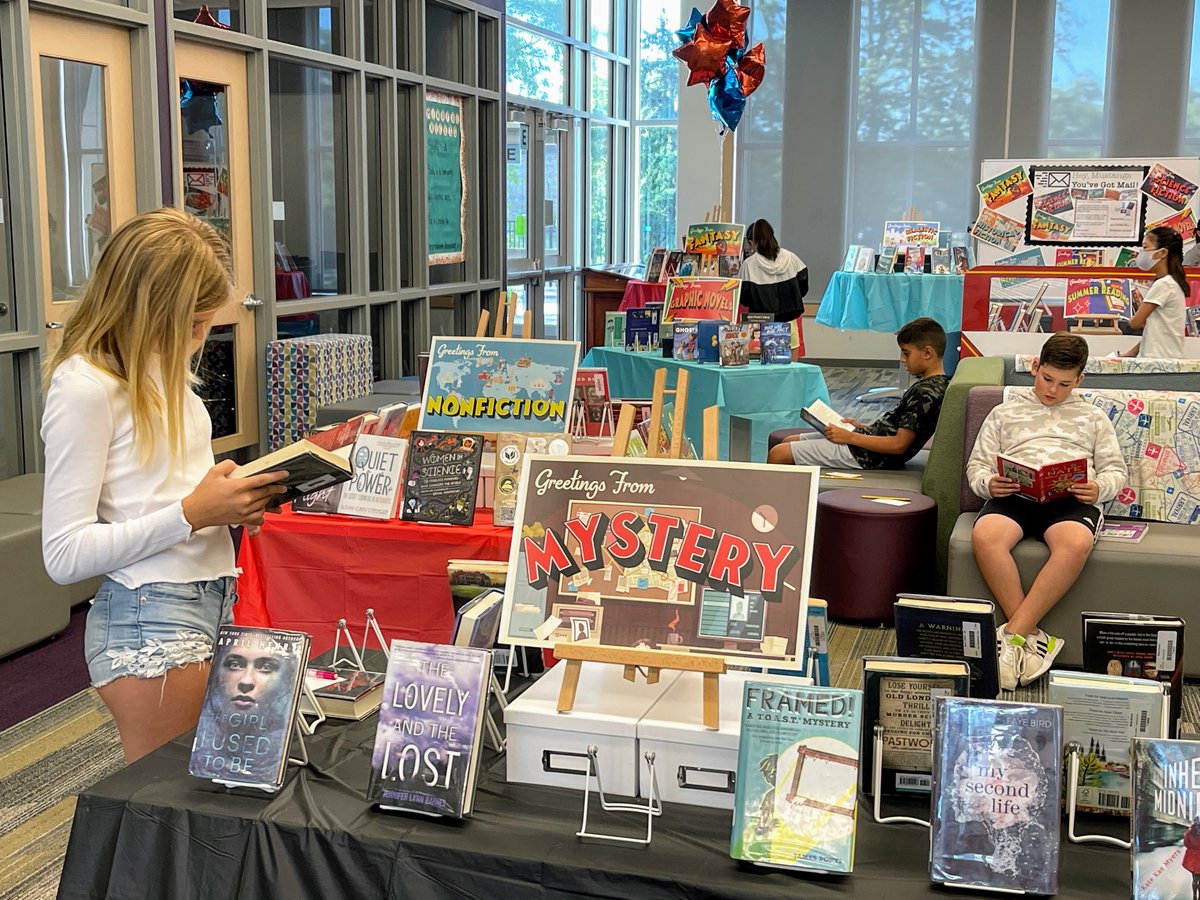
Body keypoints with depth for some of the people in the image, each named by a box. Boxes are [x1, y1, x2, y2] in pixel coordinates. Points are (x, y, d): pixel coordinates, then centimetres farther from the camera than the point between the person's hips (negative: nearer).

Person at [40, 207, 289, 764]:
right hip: (150, 619, -8)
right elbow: (65, 555, -17)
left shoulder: (162, 368, 12)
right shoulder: (85, 387, -14)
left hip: (213, 602, 8)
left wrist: (234, 501, 3)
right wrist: (192, 513, -20)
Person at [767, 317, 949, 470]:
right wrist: (863, 428, 11)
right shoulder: (936, 384, 10)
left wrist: (850, 437, -19)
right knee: (789, 441, 18)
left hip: (864, 455, -11)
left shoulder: (926, 392, -21)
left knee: (778, 454, -10)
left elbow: (899, 444, -25)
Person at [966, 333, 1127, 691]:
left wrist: (1099, 487, -3)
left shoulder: (1092, 417, 29)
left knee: (1076, 544, -38)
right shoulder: (1005, 412, 27)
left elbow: (1116, 469, 21)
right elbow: (977, 465, 20)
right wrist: (989, 484, -5)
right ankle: (1032, 636, -31)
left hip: (1071, 498, 0)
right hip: (1014, 495, 0)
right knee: (985, 536, -37)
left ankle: (1012, 635, -34)